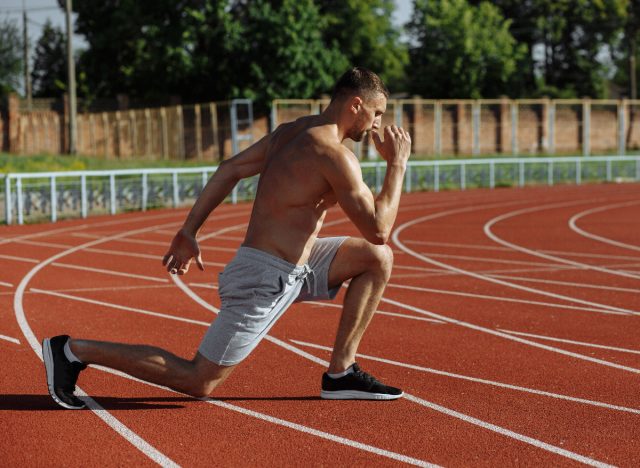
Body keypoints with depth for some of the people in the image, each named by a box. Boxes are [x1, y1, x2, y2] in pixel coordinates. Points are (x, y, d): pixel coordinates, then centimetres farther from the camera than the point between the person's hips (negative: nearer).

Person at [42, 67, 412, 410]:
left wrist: (189, 231, 8)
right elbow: (379, 230, -18)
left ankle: (341, 373, 11)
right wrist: (398, 164, -7)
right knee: (199, 382, -4)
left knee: (378, 258, 11)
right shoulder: (336, 155, -18)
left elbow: (230, 170, 9)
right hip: (266, 278, -10)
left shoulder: (291, 132, 10)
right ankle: (73, 351, 1)